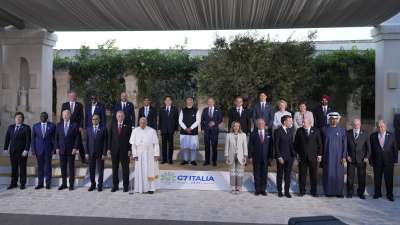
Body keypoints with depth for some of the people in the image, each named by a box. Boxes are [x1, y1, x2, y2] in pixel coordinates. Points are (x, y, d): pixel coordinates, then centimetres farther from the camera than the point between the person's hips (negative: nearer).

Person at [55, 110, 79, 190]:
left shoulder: (74, 125, -1)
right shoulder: (59, 125, 8)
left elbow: (77, 138, -3)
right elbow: (56, 137, 8)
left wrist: (75, 148, -10)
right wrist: (57, 148, 0)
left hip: (71, 150, -3)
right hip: (62, 150, 3)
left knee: (71, 167, 3)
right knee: (63, 167, 6)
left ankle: (71, 184, 10)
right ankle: (64, 184, 16)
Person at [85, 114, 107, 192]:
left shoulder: (103, 128, -3)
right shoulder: (88, 128, 7)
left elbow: (105, 142, -4)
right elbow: (87, 141, 6)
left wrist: (104, 153, -9)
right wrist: (86, 153, 0)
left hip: (100, 153, -3)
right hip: (91, 153, 3)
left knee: (100, 170, 4)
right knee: (91, 170, 8)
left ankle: (100, 185, 15)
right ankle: (92, 185, 20)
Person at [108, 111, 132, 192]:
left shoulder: (128, 126, 3)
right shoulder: (113, 126, 10)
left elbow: (130, 138, 0)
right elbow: (110, 138, 8)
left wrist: (130, 150, -7)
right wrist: (109, 149, 1)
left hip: (124, 150, -2)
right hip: (114, 150, 2)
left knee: (125, 169, 3)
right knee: (115, 169, 7)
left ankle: (126, 186, 11)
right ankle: (115, 185, 15)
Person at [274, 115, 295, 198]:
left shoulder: (291, 130, 7)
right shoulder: (278, 131, -10)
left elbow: (291, 142, 10)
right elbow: (276, 145, -11)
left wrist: (294, 153, 0)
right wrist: (279, 157, -14)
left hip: (290, 156, 5)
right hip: (281, 157, -4)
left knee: (288, 175, 9)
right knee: (280, 174, 9)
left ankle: (287, 191, 19)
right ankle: (279, 191, 22)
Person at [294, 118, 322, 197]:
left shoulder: (316, 131, 2)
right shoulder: (299, 131, 3)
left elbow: (319, 143, 4)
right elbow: (296, 143, 6)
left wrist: (319, 154, -1)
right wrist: (297, 154, 1)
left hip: (313, 157, 0)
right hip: (302, 157, 1)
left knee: (313, 175, 6)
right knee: (302, 174, 4)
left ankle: (313, 191, 18)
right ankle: (302, 191, 15)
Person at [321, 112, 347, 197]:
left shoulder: (342, 130, 2)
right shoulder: (324, 129, 3)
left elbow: (344, 144, 0)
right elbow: (322, 143, 6)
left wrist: (344, 156, -6)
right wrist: (321, 155, 2)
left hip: (338, 156, 0)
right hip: (328, 156, 0)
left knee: (339, 173, 2)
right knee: (328, 173, 2)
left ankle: (339, 192, 12)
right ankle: (329, 191, 11)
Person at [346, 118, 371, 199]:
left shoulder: (365, 134, 2)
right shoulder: (348, 133, 1)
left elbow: (368, 147, 5)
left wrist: (367, 157, -3)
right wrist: (347, 155, -4)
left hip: (361, 160, 0)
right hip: (351, 159, 0)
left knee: (362, 177, 5)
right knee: (350, 177, 5)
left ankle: (360, 193, 20)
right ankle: (350, 192, 17)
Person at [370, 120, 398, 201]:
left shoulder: (391, 136, 2)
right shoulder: (373, 136, 1)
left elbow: (395, 148, 4)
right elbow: (371, 149, 2)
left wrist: (395, 159, -1)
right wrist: (371, 160, -1)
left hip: (389, 161, 0)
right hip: (377, 161, 1)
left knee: (389, 179, 4)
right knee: (377, 178, 8)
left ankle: (390, 194, 17)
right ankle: (377, 193, 21)